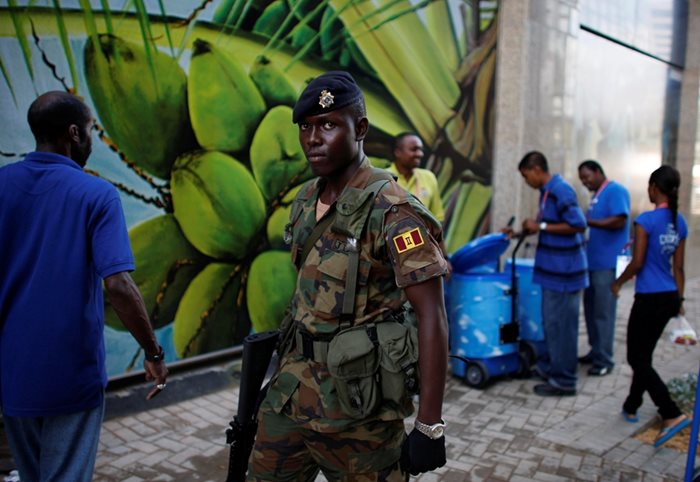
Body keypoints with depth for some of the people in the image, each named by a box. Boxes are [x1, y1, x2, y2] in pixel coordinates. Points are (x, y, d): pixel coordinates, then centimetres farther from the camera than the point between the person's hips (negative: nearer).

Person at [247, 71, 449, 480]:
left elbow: (432, 318, -18)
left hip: (357, 397, -7)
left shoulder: (393, 212, -17)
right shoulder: (306, 200, 6)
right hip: (293, 385, 7)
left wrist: (430, 426, -19)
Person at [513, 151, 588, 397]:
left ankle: (563, 381, 9)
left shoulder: (560, 191, -18)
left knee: (560, 324, -1)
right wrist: (532, 228, 11)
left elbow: (578, 225, -22)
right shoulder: (548, 191, 11)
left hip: (563, 271, -10)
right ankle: (548, 366, 32)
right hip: (554, 269, 10)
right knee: (551, 321, 19)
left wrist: (541, 226, -18)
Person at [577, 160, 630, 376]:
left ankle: (604, 360, 3)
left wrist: (587, 221, -22)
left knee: (603, 312, -5)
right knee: (590, 308, 14)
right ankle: (596, 351, 26)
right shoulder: (596, 195, 18)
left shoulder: (615, 191, -9)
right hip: (593, 261, 9)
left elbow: (619, 221, -20)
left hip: (607, 263, -9)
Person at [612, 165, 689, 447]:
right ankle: (631, 407, 31)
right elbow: (678, 267, 11)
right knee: (644, 355, 19)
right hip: (669, 297, 8)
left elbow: (637, 262, -16)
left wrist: (618, 283, 1)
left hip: (649, 298, -8)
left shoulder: (646, 220, -16)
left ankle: (672, 415, -9)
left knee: (638, 359, 0)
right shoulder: (680, 223, 7)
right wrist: (679, 300, 17)